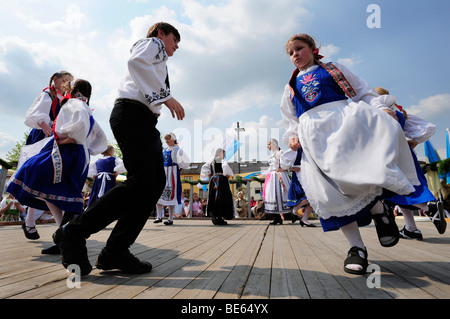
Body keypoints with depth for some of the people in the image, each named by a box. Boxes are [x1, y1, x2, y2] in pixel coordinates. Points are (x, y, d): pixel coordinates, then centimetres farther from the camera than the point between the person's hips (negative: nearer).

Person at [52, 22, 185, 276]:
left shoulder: (157, 59, 37)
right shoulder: (153, 43, 10)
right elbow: (136, 61, -14)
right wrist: (166, 96, -17)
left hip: (143, 121, 10)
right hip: (133, 114, -10)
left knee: (156, 182, -5)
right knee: (142, 180, -22)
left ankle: (115, 252, -7)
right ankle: (74, 232, -12)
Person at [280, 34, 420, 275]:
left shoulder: (334, 70, 23)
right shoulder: (291, 88, 29)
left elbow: (363, 92, 17)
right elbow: (290, 120, 26)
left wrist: (380, 109, -2)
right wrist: (292, 136, 5)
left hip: (344, 118, -1)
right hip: (313, 134, 1)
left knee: (382, 128, -32)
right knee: (330, 184, -17)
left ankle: (377, 206, -16)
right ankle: (356, 248, -8)